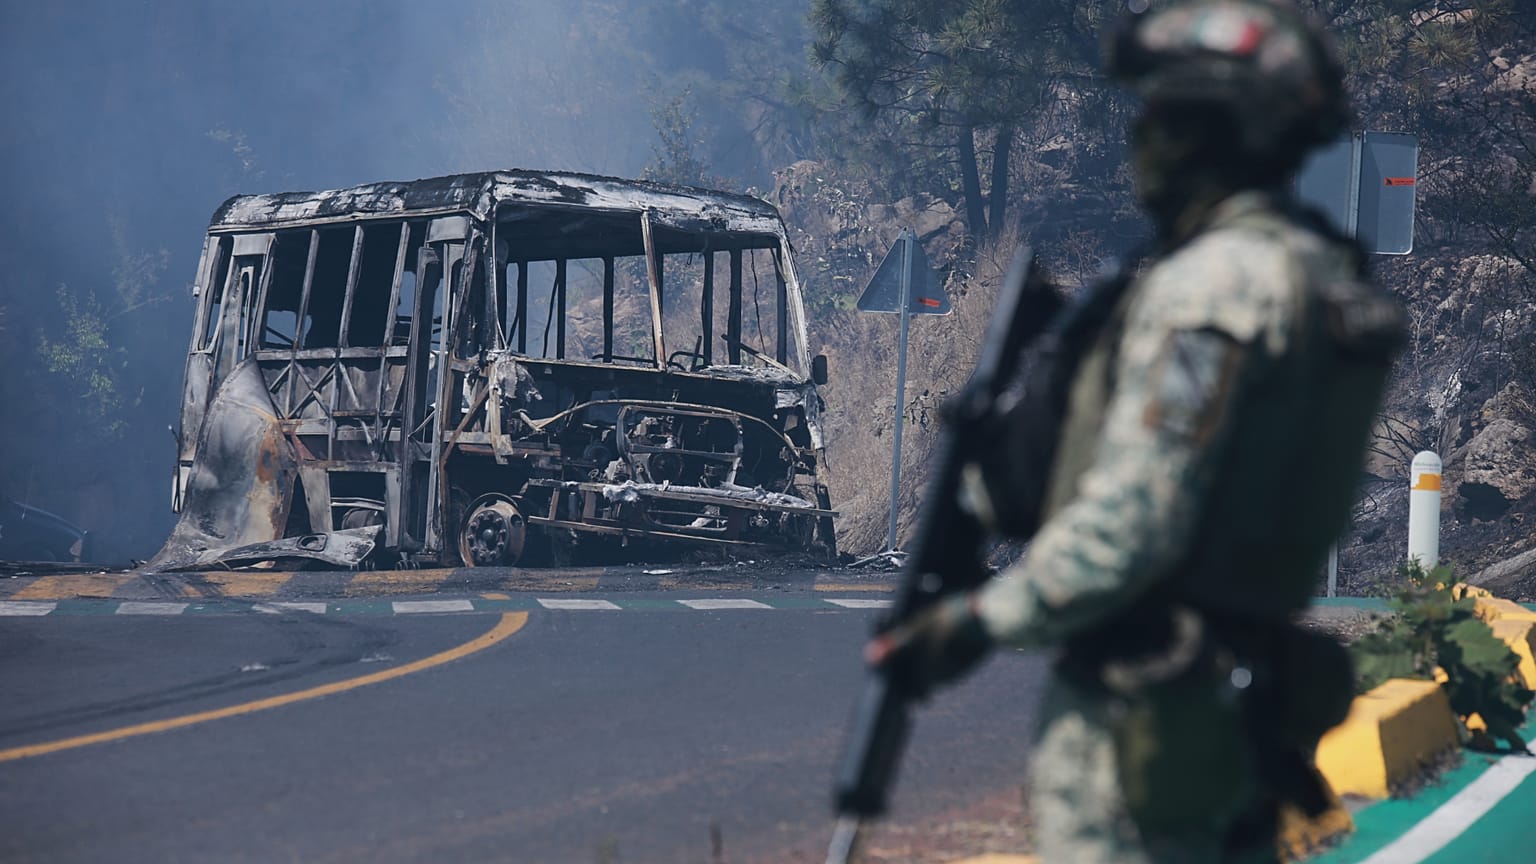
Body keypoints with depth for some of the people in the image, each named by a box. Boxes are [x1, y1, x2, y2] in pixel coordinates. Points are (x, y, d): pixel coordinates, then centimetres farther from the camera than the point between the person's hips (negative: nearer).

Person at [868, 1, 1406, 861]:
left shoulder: (1212, 283, -18)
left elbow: (1132, 524, -21)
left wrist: (980, 621, -11)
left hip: (1139, 713, -9)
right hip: (1245, 710, 9)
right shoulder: (1325, 274, 12)